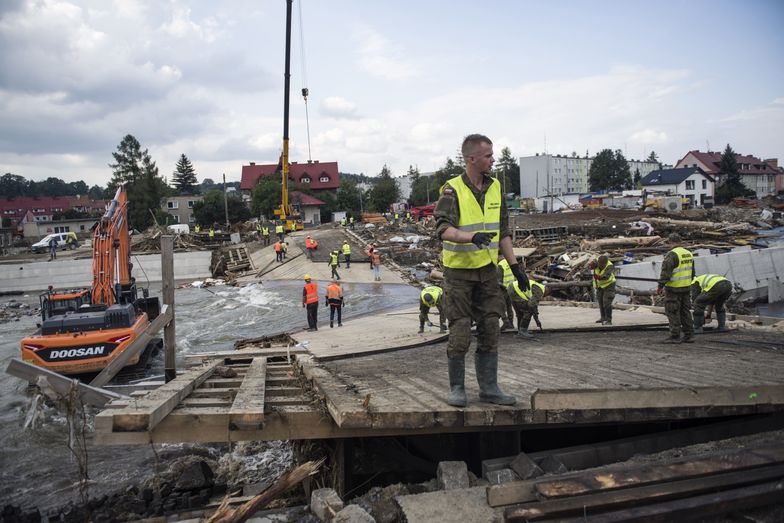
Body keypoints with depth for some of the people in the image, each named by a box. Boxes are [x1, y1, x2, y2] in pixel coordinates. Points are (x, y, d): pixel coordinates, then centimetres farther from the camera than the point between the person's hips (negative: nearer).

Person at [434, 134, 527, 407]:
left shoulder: (495, 187, 9)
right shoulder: (452, 190, -11)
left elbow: (503, 231, 14)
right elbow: (443, 229, -23)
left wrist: (515, 266, 10)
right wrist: (473, 236, -39)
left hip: (487, 270, 6)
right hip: (459, 271, -5)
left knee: (489, 331, 8)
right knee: (460, 333, -1)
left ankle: (489, 388, 18)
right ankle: (457, 388, 14)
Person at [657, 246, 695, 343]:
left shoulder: (672, 255, -18)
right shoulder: (689, 254, 10)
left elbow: (665, 273, -20)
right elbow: (692, 273, 18)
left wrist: (660, 286, -12)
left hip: (674, 289, -8)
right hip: (686, 288, 8)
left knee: (672, 312, 0)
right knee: (685, 311, 13)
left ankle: (675, 336, 1)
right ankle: (689, 335, 15)